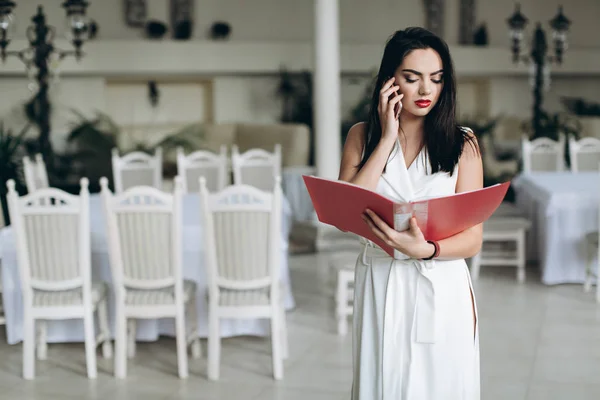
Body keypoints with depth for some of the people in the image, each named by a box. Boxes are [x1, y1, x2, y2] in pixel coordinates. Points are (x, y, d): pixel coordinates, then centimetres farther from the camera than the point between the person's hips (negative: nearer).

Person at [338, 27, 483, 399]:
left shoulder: (462, 143, -1)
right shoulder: (363, 136, 4)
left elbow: (472, 239, -6)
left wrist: (424, 249, -27)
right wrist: (387, 139, -9)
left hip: (441, 289, -1)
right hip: (380, 287, 1)